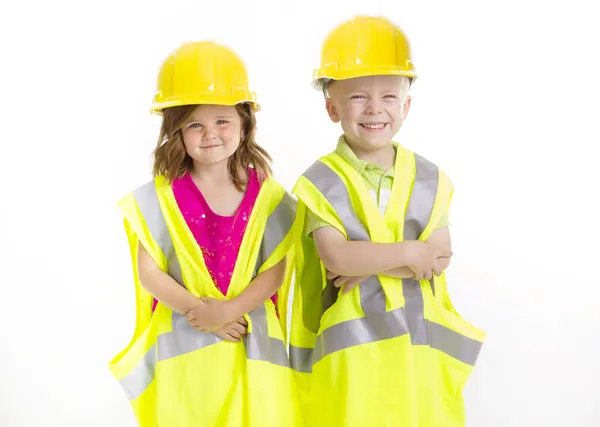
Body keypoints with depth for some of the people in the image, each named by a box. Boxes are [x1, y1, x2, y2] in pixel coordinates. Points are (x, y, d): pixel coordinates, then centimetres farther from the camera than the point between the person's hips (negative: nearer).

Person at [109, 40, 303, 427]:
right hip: (182, 345, 0)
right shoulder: (160, 197, -3)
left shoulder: (266, 195, -2)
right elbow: (149, 272, -5)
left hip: (251, 344, 1)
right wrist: (200, 312, -14)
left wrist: (228, 311, -17)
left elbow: (275, 271, -4)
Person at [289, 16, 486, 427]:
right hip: (350, 342, -3)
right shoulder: (321, 181, -5)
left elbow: (438, 260, -4)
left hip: (419, 340, 3)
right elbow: (336, 257, -18)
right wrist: (411, 253, -15)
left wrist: (367, 262, -15)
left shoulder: (429, 178, 4)